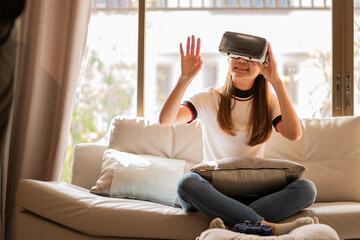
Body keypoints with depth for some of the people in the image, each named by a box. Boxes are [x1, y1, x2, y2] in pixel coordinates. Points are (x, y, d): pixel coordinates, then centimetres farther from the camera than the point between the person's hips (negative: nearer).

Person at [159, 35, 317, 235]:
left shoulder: (269, 103, 10)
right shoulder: (209, 99, 5)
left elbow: (295, 134, -12)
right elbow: (166, 119, -12)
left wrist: (277, 82, -12)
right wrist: (186, 77, -22)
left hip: (254, 195, 2)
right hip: (214, 189, -1)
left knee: (307, 188, -24)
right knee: (188, 182, -35)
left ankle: (231, 224, -35)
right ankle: (270, 226, -40)